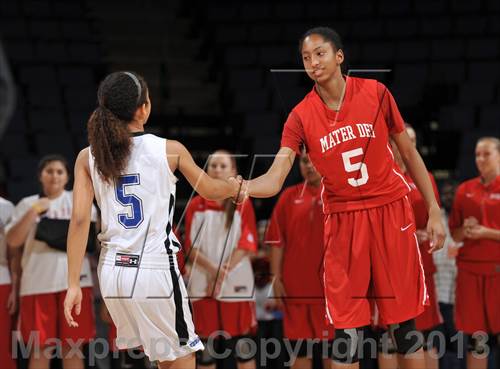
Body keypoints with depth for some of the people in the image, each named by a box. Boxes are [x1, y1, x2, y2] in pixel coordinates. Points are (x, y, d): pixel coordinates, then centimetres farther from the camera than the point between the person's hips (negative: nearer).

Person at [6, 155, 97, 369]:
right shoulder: (27, 204, 9)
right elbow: (13, 241, -2)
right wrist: (33, 212, -10)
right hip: (38, 283, 0)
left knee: (72, 346, 0)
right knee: (40, 347, 2)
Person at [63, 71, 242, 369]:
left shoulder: (88, 158, 0)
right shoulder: (170, 150, -5)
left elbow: (80, 220, -5)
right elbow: (210, 191, 10)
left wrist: (74, 284, -3)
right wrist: (236, 187, 33)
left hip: (113, 271, 4)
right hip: (155, 270, -4)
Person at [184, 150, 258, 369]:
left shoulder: (243, 204, 5)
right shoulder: (195, 206, 9)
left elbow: (248, 244, -3)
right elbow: (191, 247, 3)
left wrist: (225, 271, -16)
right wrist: (212, 269, -14)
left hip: (236, 284, -2)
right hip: (202, 285, 2)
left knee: (242, 348, -2)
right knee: (205, 351, 3)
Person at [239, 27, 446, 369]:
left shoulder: (376, 93, -5)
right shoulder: (301, 116, -6)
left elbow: (409, 152, 6)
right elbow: (275, 179, -14)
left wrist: (434, 210, 3)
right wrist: (240, 187, -36)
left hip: (390, 212, 0)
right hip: (343, 221, 0)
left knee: (404, 321, 4)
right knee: (346, 327, -2)